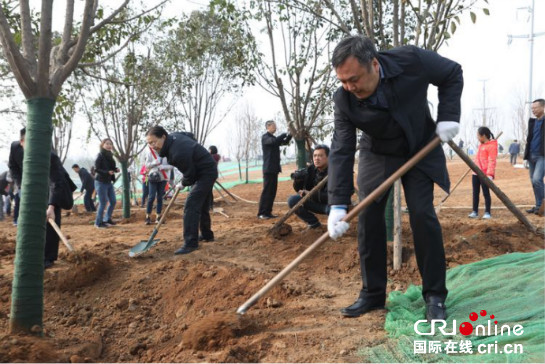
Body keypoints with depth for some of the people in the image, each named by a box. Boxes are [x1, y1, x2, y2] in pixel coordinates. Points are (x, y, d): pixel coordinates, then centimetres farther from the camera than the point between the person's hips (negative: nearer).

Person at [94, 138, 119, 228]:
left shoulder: (109, 156, 10)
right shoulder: (100, 156, -12)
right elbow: (96, 169, -17)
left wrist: (115, 169, -2)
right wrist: (107, 172, -29)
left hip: (109, 182, 8)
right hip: (101, 182, -8)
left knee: (113, 202, 9)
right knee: (103, 203, -4)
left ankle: (107, 219, 25)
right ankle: (99, 223, 8)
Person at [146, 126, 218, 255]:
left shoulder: (178, 153, -32)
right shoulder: (173, 136, -4)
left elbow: (190, 175, -22)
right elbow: (189, 136, 17)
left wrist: (183, 184, 0)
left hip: (205, 174, -10)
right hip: (208, 171, 10)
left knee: (191, 206, -17)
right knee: (201, 205, 21)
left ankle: (190, 243, -18)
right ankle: (207, 235, 34)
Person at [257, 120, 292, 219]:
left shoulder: (273, 138, 18)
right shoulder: (265, 137, -9)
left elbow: (285, 142, 21)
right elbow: (274, 141, -27)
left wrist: (290, 135, 3)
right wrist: (284, 134, -16)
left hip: (274, 168, 9)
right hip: (268, 168, -9)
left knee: (273, 191, 7)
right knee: (267, 191, -9)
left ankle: (268, 212, 10)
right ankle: (261, 213, -7)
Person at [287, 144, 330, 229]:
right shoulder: (311, 169, -7)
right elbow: (299, 190, -1)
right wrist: (297, 180, -23)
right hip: (315, 202, 6)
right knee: (292, 200, -11)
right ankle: (314, 223, 5)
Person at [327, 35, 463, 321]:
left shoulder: (412, 61, -28)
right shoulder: (344, 99, -23)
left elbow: (452, 74, -9)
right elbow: (341, 151, -24)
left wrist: (448, 115, -20)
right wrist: (338, 204, -31)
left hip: (420, 150, -1)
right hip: (376, 156, 2)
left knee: (422, 215, -13)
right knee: (368, 219, -4)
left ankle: (434, 295, -1)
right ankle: (373, 293, 9)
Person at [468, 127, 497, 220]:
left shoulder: (492, 146, -11)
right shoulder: (481, 145, 16)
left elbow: (492, 161, -17)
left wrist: (490, 174, -23)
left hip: (485, 174, -8)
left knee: (486, 193, -2)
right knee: (475, 193, 10)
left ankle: (487, 212, 5)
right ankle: (475, 211, 16)